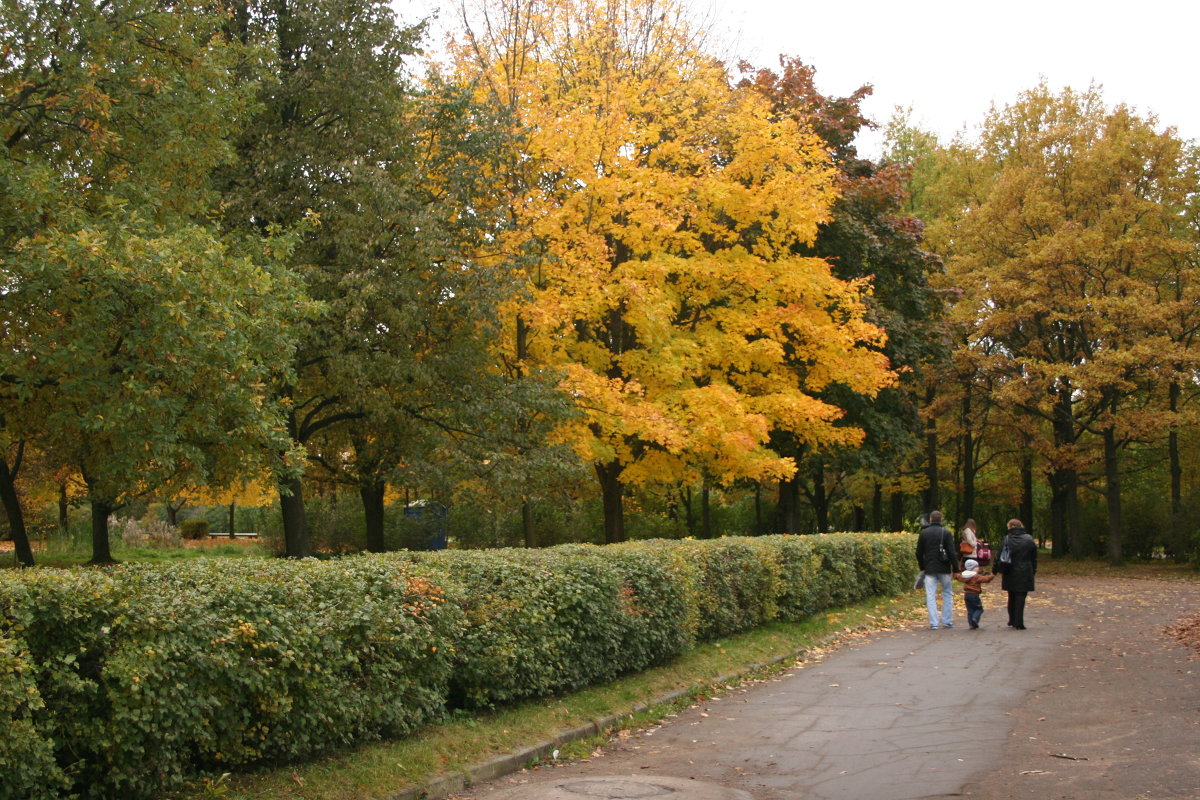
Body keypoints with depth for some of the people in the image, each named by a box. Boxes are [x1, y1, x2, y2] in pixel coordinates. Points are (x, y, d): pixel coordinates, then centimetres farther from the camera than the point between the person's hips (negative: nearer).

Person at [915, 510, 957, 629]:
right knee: (947, 593, 14)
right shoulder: (946, 533, -4)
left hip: (930, 569, 1)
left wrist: (922, 567, 18)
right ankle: (947, 621, 13)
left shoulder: (923, 533, 3)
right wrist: (956, 569, -3)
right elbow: (951, 552, -8)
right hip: (944, 569, -1)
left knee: (930, 596, 1)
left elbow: (919, 553, 6)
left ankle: (933, 623, -6)